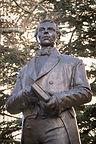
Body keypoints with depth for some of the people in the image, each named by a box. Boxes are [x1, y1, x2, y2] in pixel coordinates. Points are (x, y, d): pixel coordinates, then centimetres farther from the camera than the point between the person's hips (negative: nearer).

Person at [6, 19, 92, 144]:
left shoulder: (72, 63, 22)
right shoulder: (25, 71, 30)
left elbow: (85, 93, 7)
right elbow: (10, 106, 20)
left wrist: (59, 99, -12)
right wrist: (25, 95, -3)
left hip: (58, 129, -3)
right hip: (30, 132, 3)